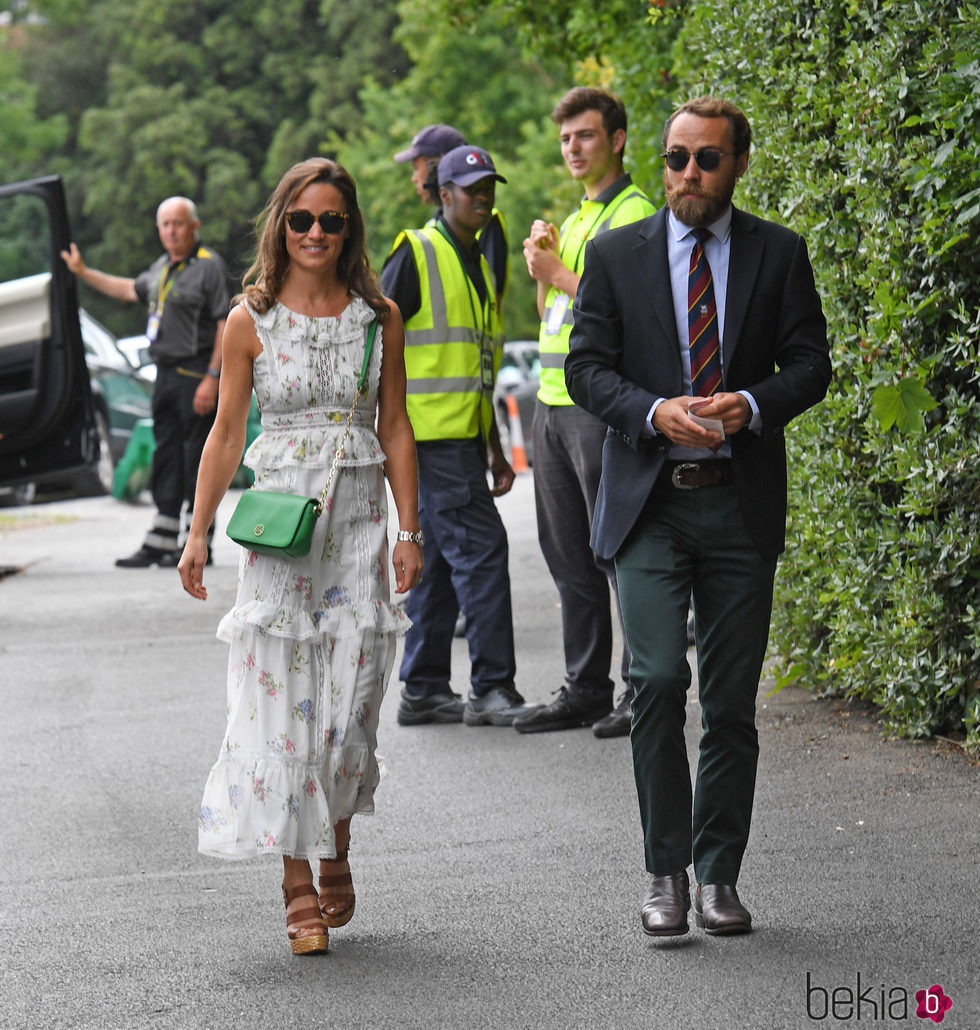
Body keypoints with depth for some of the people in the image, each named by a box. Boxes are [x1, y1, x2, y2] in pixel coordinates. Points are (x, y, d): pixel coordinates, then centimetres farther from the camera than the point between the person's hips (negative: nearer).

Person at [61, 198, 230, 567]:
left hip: (196, 374, -8)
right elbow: (130, 289, 36)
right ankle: (160, 543, 12)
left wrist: (213, 378, -20)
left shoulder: (209, 266, -9)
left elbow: (226, 324, -15)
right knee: (166, 458, 9)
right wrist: (83, 272, 38)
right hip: (166, 372, 8)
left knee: (197, 459, -5)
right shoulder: (161, 268, 16)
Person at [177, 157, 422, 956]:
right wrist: (199, 530, -2)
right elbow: (226, 433, 4)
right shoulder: (251, 321, 2)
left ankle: (337, 854, 22)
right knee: (283, 701, -4)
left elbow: (396, 429, 7)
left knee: (351, 694, 0)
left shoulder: (379, 317, 6)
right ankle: (300, 888, 1)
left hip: (359, 520, 1)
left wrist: (409, 532, 2)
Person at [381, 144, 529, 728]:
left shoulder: (478, 264, 19)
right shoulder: (416, 254, -7)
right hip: (430, 434, -9)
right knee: (479, 548, -12)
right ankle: (492, 689, -11)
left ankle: (424, 690, 15)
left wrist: (496, 452, 22)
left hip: (463, 438, 9)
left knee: (440, 559, 10)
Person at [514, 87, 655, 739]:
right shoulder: (574, 220, 21)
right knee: (570, 557, 10)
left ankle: (642, 694, -2)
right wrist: (541, 272, 6)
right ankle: (585, 690, 16)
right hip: (554, 403, 9)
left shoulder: (633, 214, -7)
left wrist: (560, 274, -10)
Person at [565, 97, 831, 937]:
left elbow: (810, 363, 3)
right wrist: (656, 412, -15)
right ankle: (667, 875, -3)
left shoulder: (780, 254, 6)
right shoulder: (616, 254, 5)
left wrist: (749, 405, -16)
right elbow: (587, 366, 2)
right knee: (658, 680, -13)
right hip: (648, 500, -1)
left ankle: (718, 876, 15)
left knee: (732, 701, 5)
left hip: (742, 504, 1)